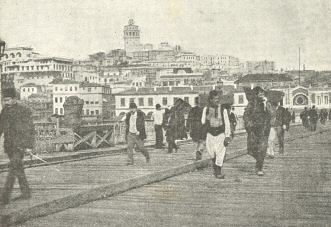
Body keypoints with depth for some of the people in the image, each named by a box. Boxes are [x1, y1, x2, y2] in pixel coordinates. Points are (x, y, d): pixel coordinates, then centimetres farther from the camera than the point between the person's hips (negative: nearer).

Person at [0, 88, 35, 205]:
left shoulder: (24, 111, -8)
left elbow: (30, 130, -8)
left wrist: (29, 146, -13)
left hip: (20, 145, -6)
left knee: (13, 168, -14)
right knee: (18, 169, 13)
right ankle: (26, 193, 25)